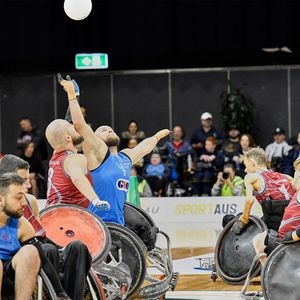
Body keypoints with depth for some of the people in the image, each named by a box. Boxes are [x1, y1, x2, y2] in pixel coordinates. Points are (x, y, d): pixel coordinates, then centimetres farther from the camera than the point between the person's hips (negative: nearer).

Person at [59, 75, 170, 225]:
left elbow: (145, 145, 42)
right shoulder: (98, 152, 1)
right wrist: (71, 94, -11)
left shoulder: (126, 157, 21)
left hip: (119, 223, 8)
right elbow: (79, 123, -10)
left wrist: (157, 136, 60)